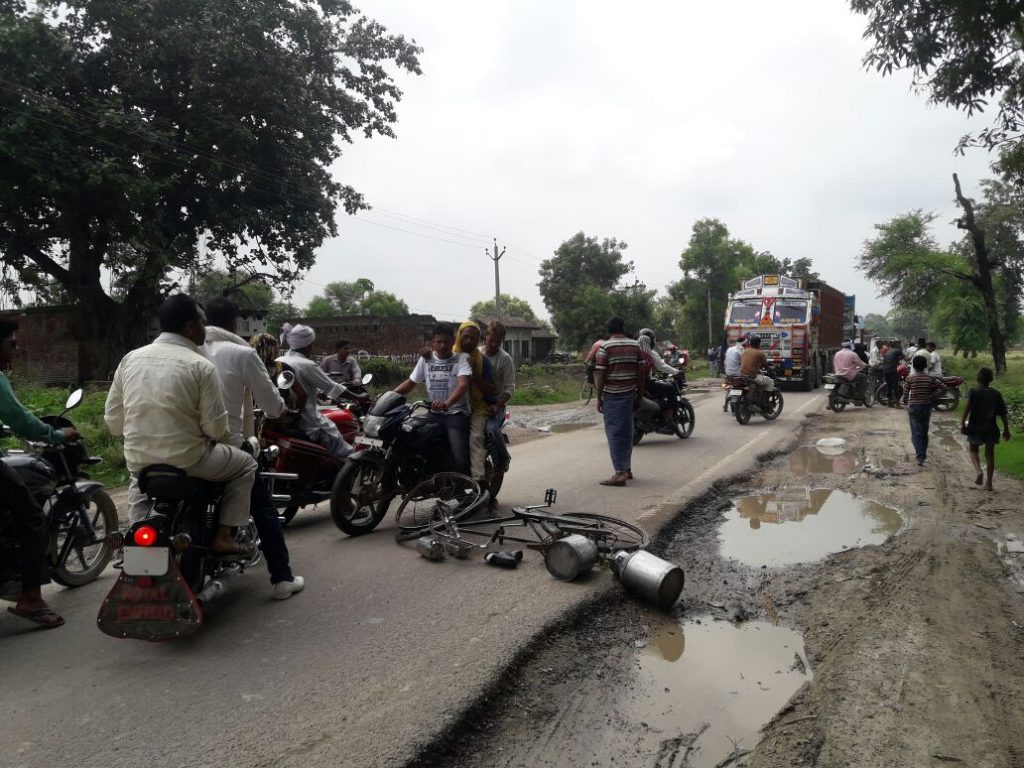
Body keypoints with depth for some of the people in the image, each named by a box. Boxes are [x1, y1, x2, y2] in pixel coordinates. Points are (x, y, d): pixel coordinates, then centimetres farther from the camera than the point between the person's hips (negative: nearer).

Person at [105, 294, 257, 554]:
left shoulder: (130, 359, 3)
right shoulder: (201, 366, -11)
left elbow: (113, 421, 7)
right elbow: (215, 428, -13)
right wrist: (220, 433, 10)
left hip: (138, 459, 6)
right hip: (188, 460, -5)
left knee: (139, 478, 40)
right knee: (246, 465, 18)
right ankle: (223, 536, 10)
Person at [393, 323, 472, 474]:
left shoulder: (462, 358, -5)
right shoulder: (426, 359, 11)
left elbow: (463, 384, -22)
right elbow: (410, 382, 16)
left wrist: (447, 403, -41)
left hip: (456, 415, -5)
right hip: (433, 415, 5)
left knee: (460, 461, -18)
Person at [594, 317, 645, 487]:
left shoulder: (605, 347, -8)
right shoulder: (635, 346, 8)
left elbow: (600, 375, -11)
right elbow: (641, 373, 7)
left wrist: (599, 398, -4)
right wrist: (640, 396, 13)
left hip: (611, 396, -5)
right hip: (630, 394, 5)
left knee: (615, 433, -4)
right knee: (627, 432, 15)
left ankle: (620, 473, -8)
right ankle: (627, 468, 24)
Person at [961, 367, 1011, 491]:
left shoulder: (973, 392, -5)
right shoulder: (996, 394, 3)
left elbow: (967, 407, -19)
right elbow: (1003, 413, 2)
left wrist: (962, 423, -20)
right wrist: (1006, 429, 8)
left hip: (975, 428, -2)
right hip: (991, 428, 2)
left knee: (973, 450, 15)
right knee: (990, 454, 9)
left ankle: (978, 471, -12)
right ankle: (989, 483, 9)